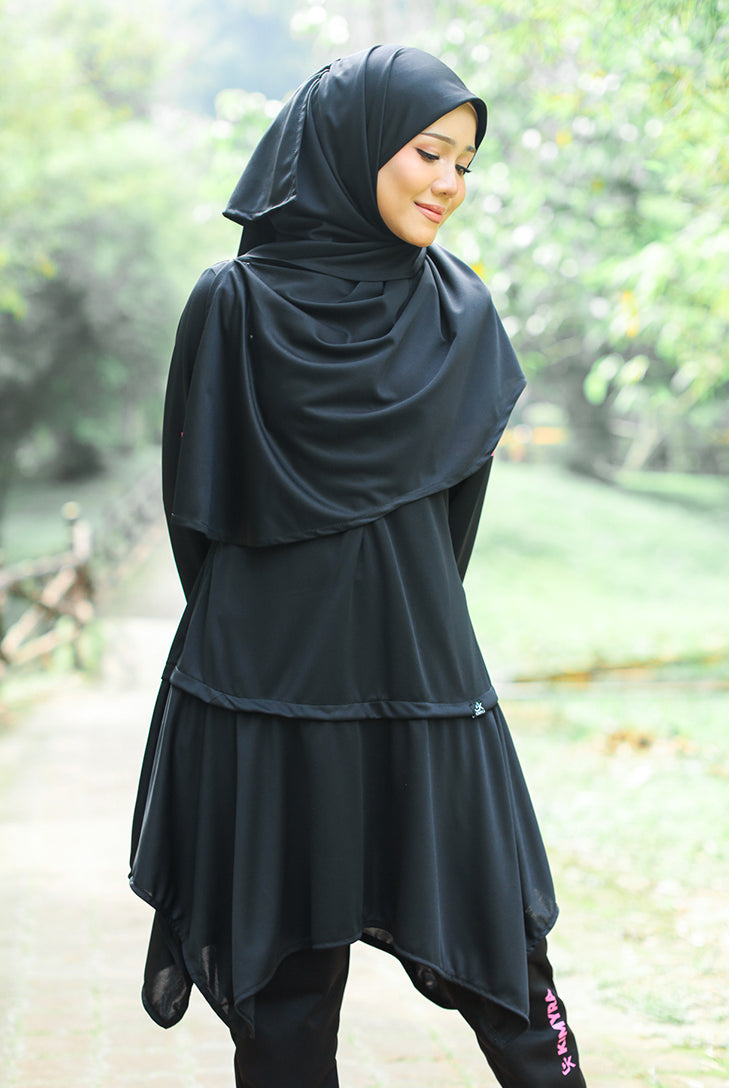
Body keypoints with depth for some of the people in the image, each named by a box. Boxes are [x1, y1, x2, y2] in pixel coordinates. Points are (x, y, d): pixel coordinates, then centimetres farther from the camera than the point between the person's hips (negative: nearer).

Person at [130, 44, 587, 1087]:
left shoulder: (462, 313, 5)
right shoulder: (234, 303, -4)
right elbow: (197, 503, 1)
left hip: (423, 677, 3)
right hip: (272, 690, -2)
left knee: (500, 946, 5)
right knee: (287, 979, 5)